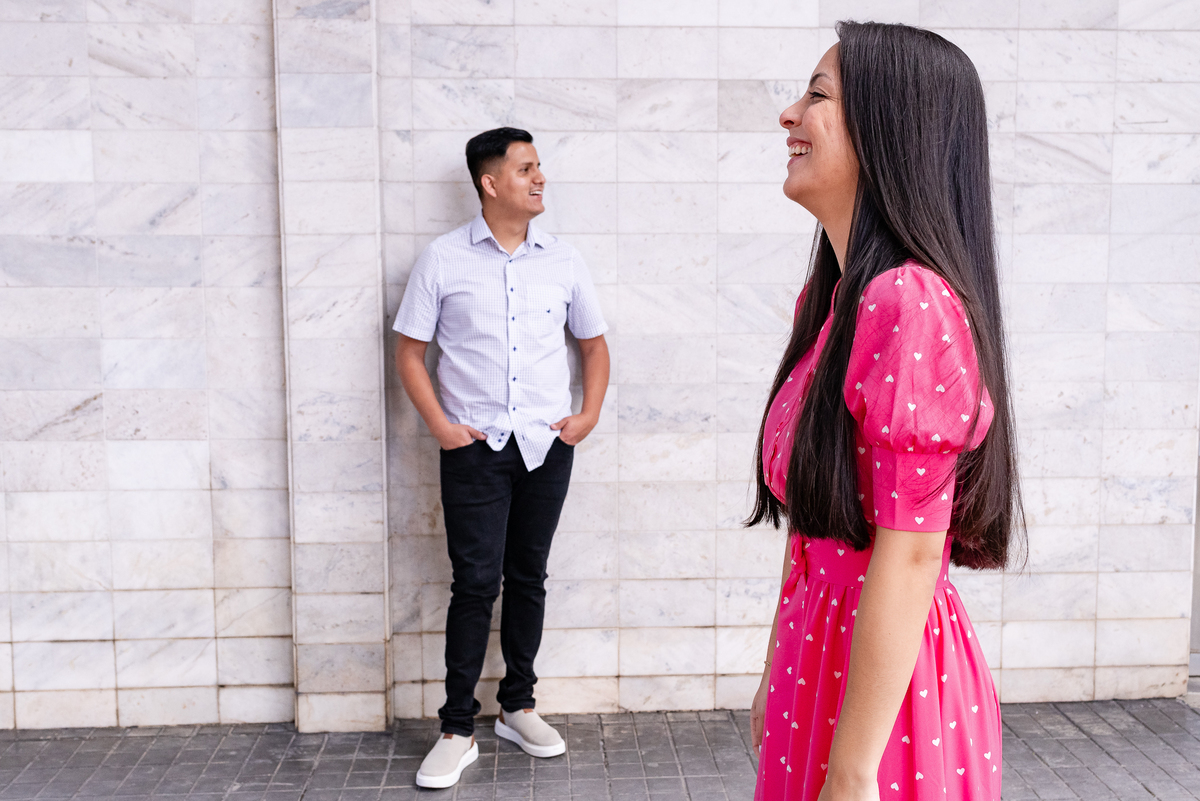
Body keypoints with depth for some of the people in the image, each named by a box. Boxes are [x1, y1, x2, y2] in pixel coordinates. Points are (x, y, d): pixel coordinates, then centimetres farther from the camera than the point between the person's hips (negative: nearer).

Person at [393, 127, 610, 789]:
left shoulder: (563, 261, 9)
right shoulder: (443, 259, 0)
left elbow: (593, 343, 18)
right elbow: (409, 352, 3)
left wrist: (589, 414, 4)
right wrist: (440, 425, -8)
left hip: (546, 445, 3)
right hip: (475, 446, -3)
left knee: (528, 578, 11)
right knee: (475, 583, -4)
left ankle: (518, 707, 26)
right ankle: (458, 730, 7)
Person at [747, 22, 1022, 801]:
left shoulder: (911, 303, -22)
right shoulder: (830, 297, 6)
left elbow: (908, 556, -23)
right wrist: (778, 674, 15)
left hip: (884, 674, -8)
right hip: (823, 649, 8)